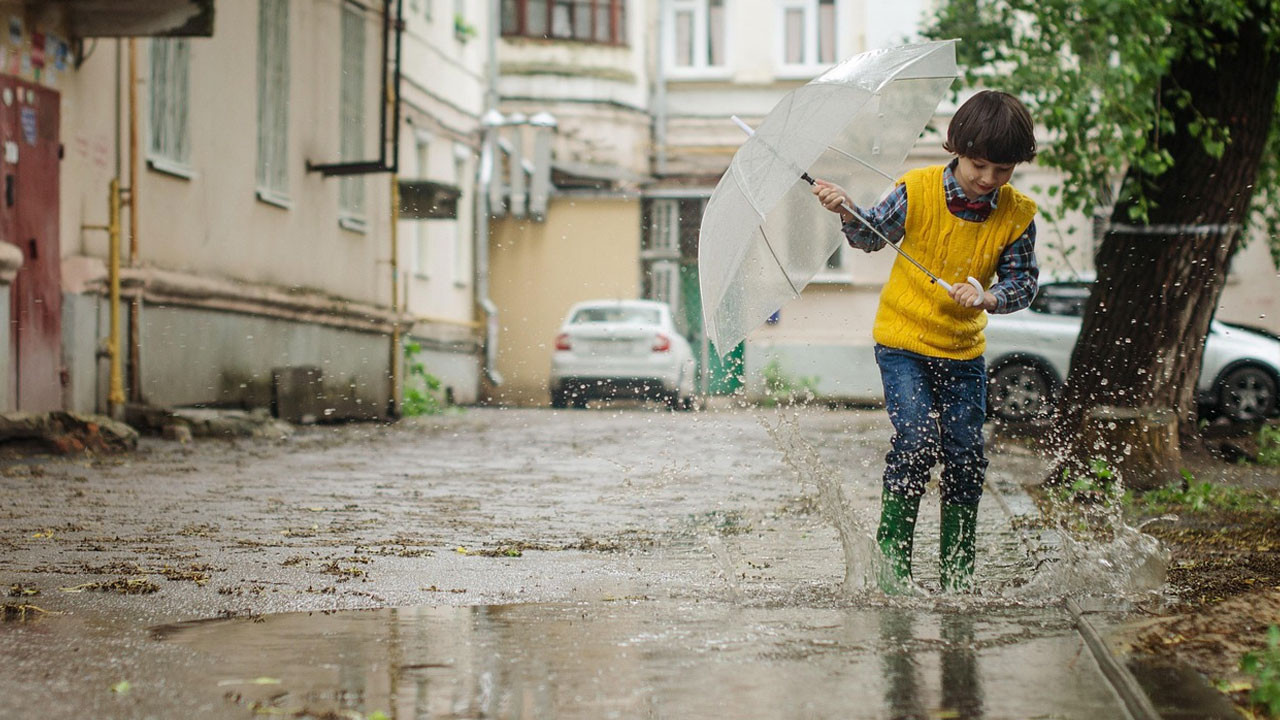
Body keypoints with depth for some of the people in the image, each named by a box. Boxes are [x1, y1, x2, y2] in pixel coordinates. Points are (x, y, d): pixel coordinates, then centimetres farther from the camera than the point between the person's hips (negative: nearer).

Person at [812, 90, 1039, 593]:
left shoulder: (1017, 216, -7)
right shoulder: (917, 192, -12)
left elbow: (1023, 283, -3)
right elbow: (872, 236, 3)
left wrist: (987, 297, -22)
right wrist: (847, 212, -16)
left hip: (963, 349, 3)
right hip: (903, 341, -2)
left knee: (966, 454, 0)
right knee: (917, 439, -18)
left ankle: (957, 571, 15)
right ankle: (892, 547, 0)